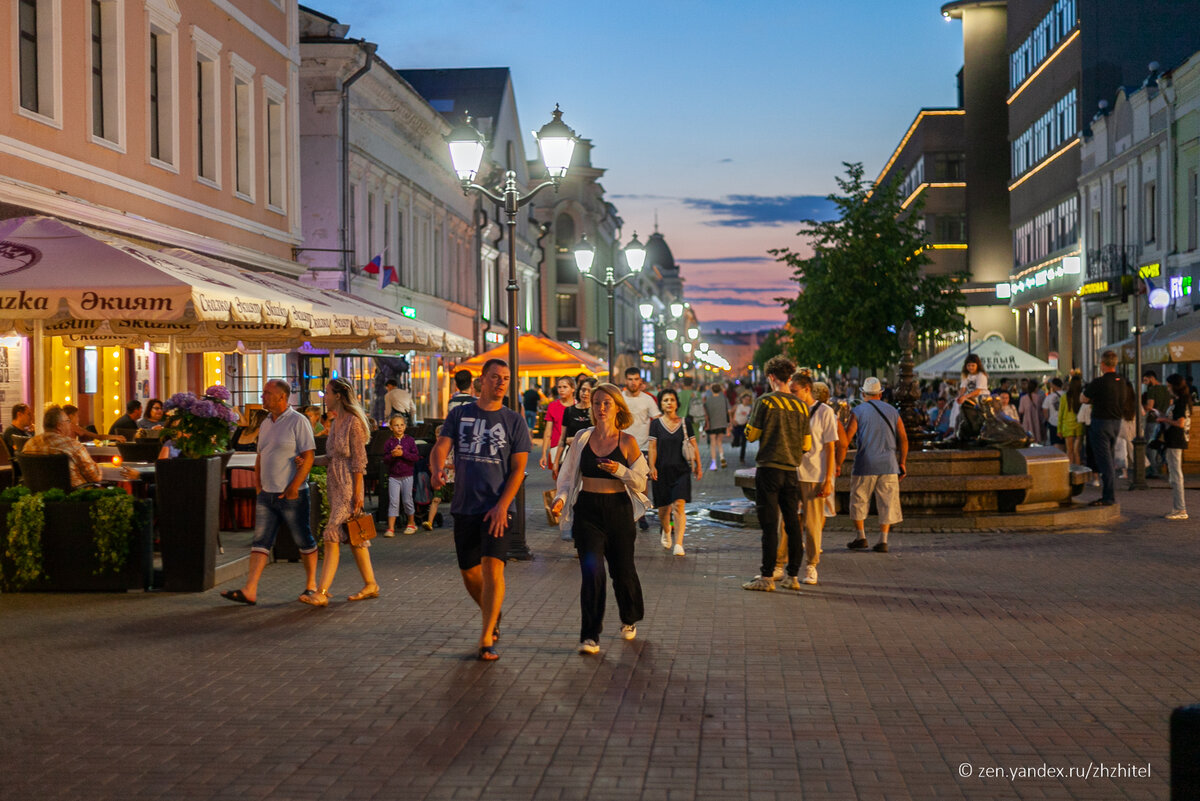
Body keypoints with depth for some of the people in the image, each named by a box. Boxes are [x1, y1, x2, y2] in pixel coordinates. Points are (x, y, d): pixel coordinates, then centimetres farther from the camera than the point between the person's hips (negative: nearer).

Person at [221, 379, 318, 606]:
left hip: (292, 495, -7)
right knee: (260, 541, 0)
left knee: (304, 542, 5)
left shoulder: (298, 421, -9)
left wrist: (294, 487, -18)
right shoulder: (266, 423, 14)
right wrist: (257, 481, 11)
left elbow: (308, 457, -14)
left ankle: (311, 585, 17)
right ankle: (250, 590, -5)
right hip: (266, 494, 7)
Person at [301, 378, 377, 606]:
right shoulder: (336, 422, 15)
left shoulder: (353, 422, -12)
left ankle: (322, 593, -14)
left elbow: (359, 461, -14)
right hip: (334, 484, 9)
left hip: (348, 486, -9)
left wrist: (357, 494, -17)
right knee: (353, 537, 12)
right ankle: (370, 584, 19)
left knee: (333, 535, -12)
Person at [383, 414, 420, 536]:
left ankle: (411, 523, 27)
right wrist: (392, 455, -21)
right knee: (393, 501, -3)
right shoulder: (388, 442, 1)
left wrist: (403, 453, -19)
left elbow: (415, 457, -7)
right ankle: (390, 528, -4)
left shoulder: (410, 440, 0)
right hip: (393, 476, 0)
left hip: (407, 475, 0)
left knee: (407, 500, 9)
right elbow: (385, 460, -2)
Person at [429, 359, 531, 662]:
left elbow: (518, 469, -1)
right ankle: (492, 614, 39)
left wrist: (502, 506, -13)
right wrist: (437, 469, -25)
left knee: (492, 566, -17)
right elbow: (441, 446, -2)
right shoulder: (459, 415, 8)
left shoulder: (514, 421, 2)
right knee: (469, 571, 12)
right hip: (464, 508, 3)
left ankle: (486, 640, -14)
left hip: (497, 509, -3)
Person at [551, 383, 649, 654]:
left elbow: (641, 480, 1)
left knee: (622, 570, 10)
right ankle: (590, 636, -6)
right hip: (587, 511, 1)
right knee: (592, 571, -11)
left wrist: (620, 470, -16)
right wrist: (561, 497, -5)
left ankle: (630, 619, 39)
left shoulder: (627, 442, -1)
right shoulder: (583, 438, 4)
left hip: (618, 510, 0)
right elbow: (569, 475, 11)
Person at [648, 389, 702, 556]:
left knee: (679, 505, -14)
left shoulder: (685, 423, 5)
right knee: (663, 507, 8)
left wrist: (698, 466, 11)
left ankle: (678, 543, -16)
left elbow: (694, 446, 10)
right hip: (662, 470, 0)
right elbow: (653, 447, 0)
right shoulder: (656, 423, 3)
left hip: (681, 470, 0)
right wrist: (652, 467, -10)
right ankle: (666, 532, 39)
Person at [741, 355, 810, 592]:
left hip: (768, 468, -4)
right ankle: (793, 575, 15)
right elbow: (806, 444, 9)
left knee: (770, 524, -3)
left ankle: (767, 577, -2)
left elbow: (751, 435, -5)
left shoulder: (765, 402, -8)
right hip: (791, 470, 4)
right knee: (792, 523, 10)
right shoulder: (801, 406, 6)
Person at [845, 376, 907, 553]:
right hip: (888, 465, 3)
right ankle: (883, 540, 1)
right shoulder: (892, 411, 9)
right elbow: (903, 439, 7)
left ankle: (861, 537, 13)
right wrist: (902, 463, 13)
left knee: (858, 500, 11)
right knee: (887, 502, 5)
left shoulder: (859, 411, -1)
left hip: (865, 465, -2)